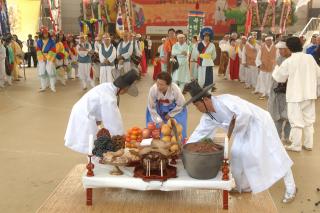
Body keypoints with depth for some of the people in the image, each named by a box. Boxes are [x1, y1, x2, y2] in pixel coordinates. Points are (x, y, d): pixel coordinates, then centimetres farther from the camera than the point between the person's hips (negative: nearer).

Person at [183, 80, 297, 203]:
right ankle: (244, 186, 24)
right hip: (245, 128, 9)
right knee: (237, 154, 6)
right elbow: (199, 133, 1)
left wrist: (232, 127, -24)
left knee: (271, 155, -5)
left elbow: (245, 113, -37)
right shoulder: (208, 115, -3)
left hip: (258, 123, -9)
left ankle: (290, 188, 9)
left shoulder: (224, 101, -30)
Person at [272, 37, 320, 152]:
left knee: (296, 121, 3)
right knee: (309, 120, 14)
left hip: (296, 95, -5)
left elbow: (279, 78, -2)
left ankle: (296, 146, 10)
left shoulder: (288, 61, -12)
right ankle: (308, 144, 23)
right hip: (310, 94, 5)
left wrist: (276, 68, 16)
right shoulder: (310, 58, 0)